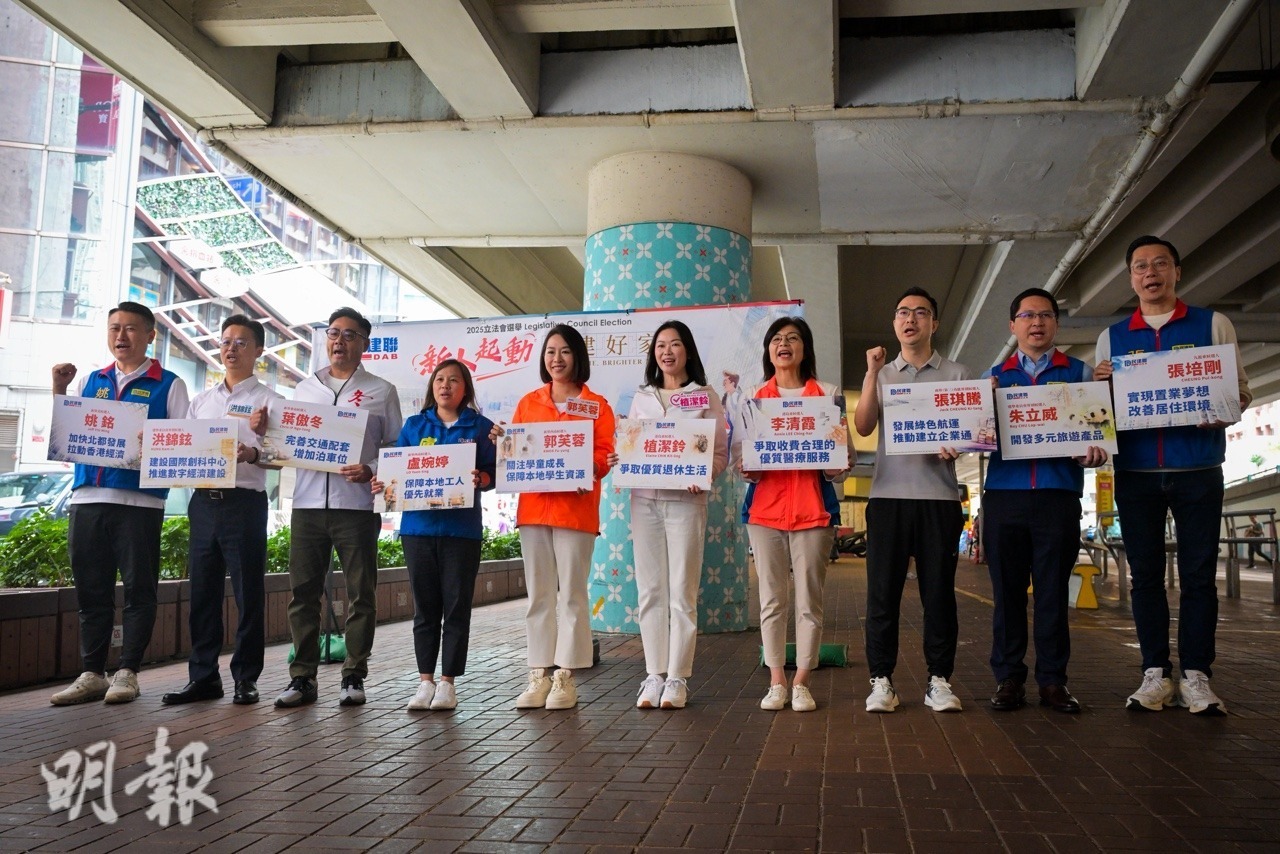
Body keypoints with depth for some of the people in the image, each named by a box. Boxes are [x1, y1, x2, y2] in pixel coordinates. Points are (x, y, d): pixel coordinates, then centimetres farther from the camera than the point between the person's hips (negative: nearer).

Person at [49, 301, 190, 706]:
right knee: (91, 590, 8)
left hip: (140, 501, -4)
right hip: (86, 498, 4)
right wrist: (59, 390, 5)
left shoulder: (168, 385, 5)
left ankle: (127, 672, 9)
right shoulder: (90, 381, 18)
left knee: (138, 589, 0)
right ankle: (92, 673, 16)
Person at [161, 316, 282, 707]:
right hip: (203, 499, 5)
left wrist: (253, 455, -26)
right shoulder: (201, 400, 19)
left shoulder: (268, 401, 3)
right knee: (202, 591, 8)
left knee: (248, 593, -1)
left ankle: (246, 678, 7)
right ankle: (203, 676, 16)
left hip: (245, 502, -5)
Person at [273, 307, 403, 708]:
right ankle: (302, 677, 11)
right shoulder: (304, 388, 18)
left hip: (356, 505, -3)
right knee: (303, 592, 3)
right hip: (307, 503, 3)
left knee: (360, 593, 1)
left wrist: (370, 470, -13)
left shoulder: (381, 391, 8)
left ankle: (354, 676, 10)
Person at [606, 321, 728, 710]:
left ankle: (677, 678, 4)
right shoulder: (641, 398, 16)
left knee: (682, 592, -3)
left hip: (685, 500, -3)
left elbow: (720, 452, 1)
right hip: (644, 499, 3)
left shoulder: (705, 397, 6)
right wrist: (618, 461, -5)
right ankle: (654, 675, 10)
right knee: (650, 590, 3)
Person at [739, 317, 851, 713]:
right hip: (764, 506, 2)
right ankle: (776, 682, 11)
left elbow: (845, 454, 6)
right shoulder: (753, 398, 13)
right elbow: (739, 453, 12)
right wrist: (745, 469, -11)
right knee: (772, 599, 4)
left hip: (813, 506, -1)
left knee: (809, 600, 0)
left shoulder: (827, 394, 8)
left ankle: (801, 683, 9)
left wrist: (834, 465, -16)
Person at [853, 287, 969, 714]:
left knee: (938, 590, 1)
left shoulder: (957, 374, 10)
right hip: (888, 494, 1)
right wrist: (872, 372, -7)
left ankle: (939, 680, 10)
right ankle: (881, 680, 6)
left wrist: (955, 447, -13)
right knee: (883, 591, 0)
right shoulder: (880, 375, 14)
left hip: (939, 495, -1)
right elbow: (863, 427, 0)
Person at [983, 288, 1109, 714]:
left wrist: (1095, 453, -15)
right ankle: (1008, 677, 10)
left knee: (1053, 591, 2)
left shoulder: (1080, 373, 12)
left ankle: (1053, 679, 11)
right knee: (1007, 590, 3)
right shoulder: (994, 376, 16)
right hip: (1004, 494, 1)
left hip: (1059, 495, -1)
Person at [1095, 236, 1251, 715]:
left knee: (1198, 574, 0)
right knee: (1145, 575, 4)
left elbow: (1242, 391, 5)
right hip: (1135, 472, 2)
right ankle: (1155, 674, 12)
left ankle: (1195, 677, 8)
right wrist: (1099, 384, -11)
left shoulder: (1213, 325, 7)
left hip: (1198, 469, -1)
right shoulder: (1112, 337, 11)